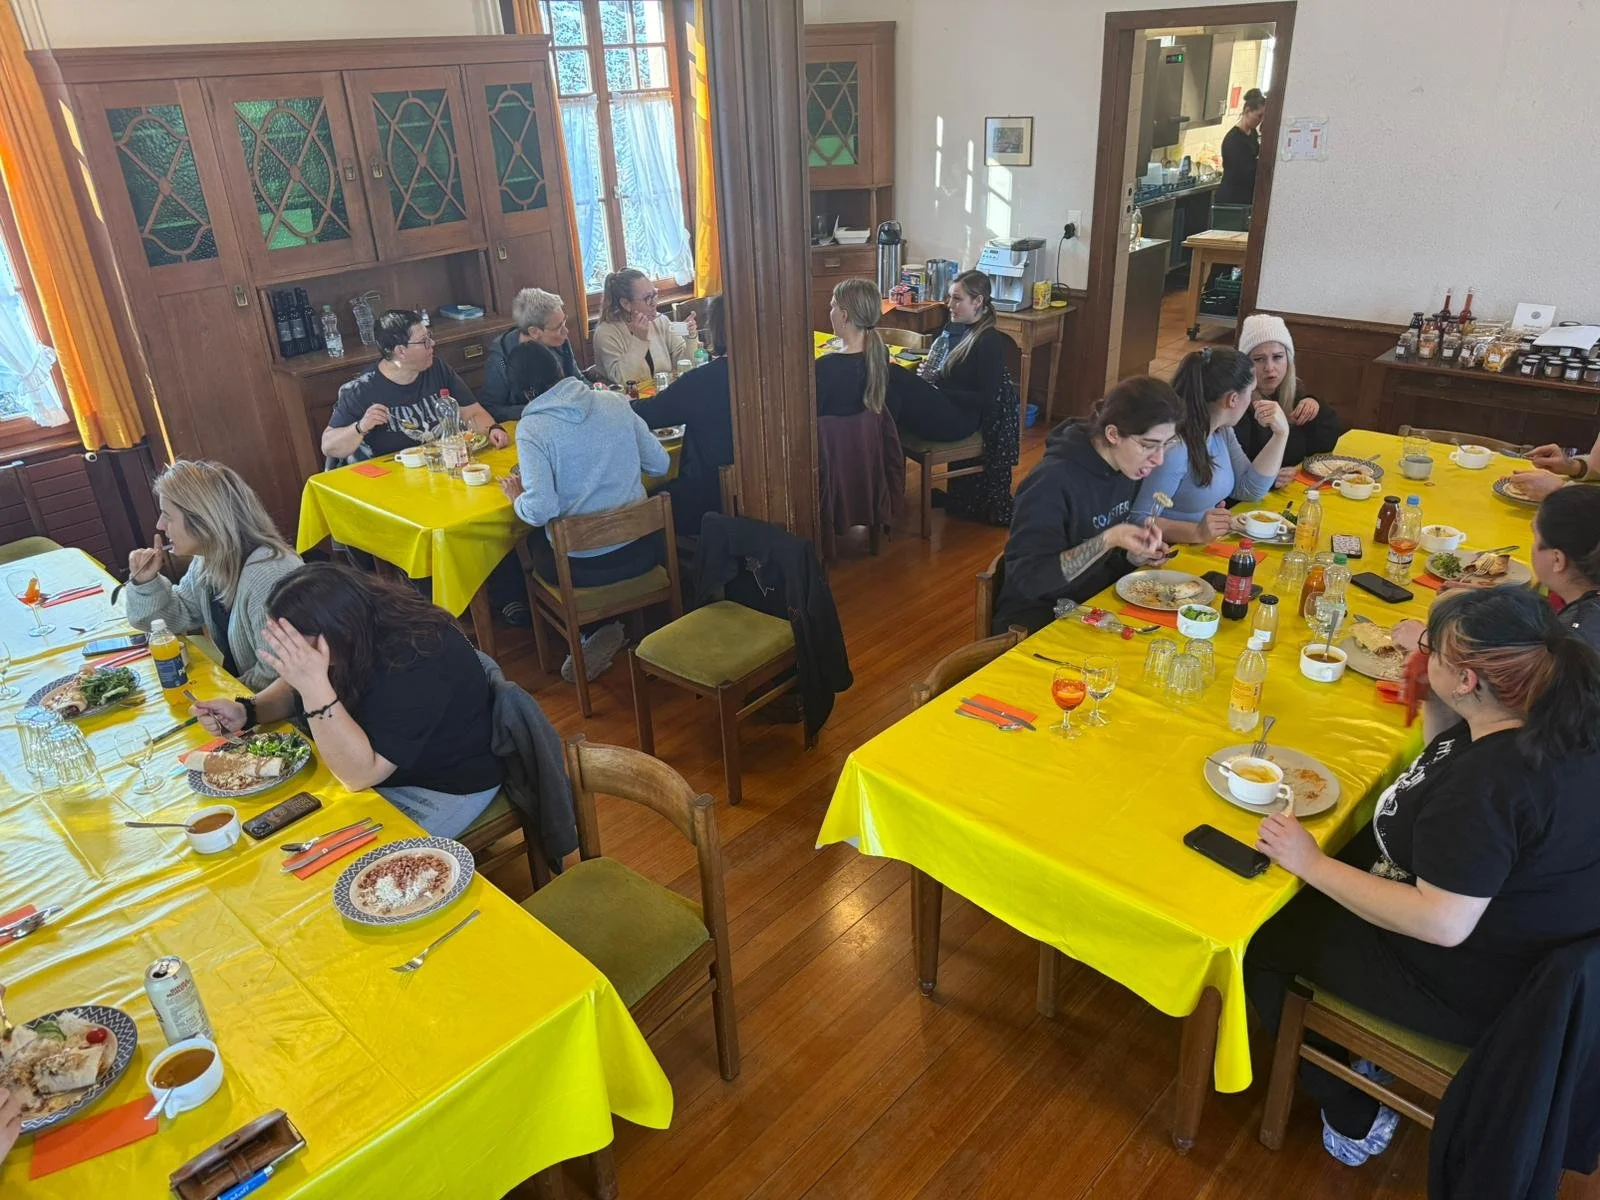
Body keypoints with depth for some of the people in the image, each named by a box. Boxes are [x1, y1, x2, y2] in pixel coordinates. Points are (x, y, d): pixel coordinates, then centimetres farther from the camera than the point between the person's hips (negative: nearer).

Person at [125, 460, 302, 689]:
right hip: (231, 676, 8)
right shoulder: (209, 559, 0)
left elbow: (276, 677, -27)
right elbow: (178, 617, 15)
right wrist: (146, 583, -2)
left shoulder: (268, 577, -30)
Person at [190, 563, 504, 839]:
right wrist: (246, 711, -11)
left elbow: (360, 774, -34)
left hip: (439, 787, -8)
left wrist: (316, 686, -43)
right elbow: (297, 689, 9)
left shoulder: (415, 660, -35)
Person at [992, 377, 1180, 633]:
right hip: (1039, 617, -7)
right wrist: (1107, 541, -31)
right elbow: (1027, 579, -24)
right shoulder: (1053, 480, -24)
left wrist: (1137, 554, -8)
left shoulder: (1128, 468, 0)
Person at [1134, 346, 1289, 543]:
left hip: (1210, 548, 9)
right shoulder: (1174, 445, -25)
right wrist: (1197, 532, -36)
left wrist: (1281, 434, 5)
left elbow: (1249, 489, 13)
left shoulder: (1221, 430, 6)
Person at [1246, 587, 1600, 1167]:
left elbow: (1442, 923, -33)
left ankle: (1353, 1120, 20)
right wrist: (1432, 693, -4)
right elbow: (1446, 744, 13)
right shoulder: (1553, 720, -7)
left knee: (1258, 936, 2)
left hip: (1475, 989, -9)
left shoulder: (1489, 782, -35)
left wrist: (1315, 865, -25)